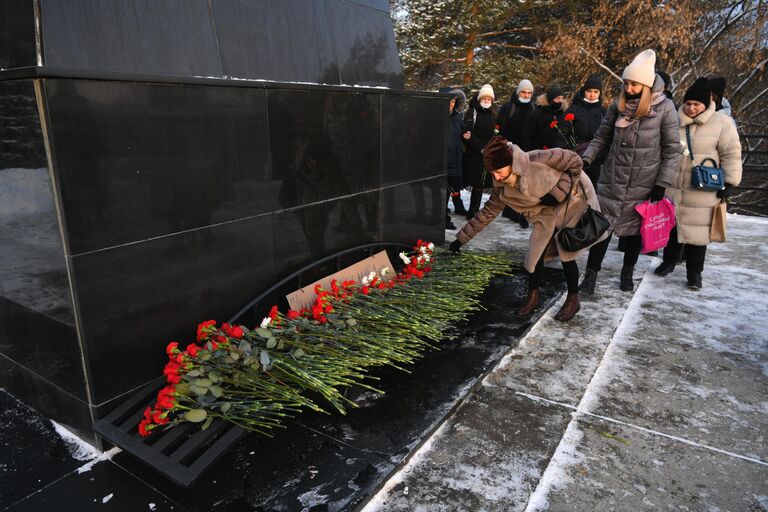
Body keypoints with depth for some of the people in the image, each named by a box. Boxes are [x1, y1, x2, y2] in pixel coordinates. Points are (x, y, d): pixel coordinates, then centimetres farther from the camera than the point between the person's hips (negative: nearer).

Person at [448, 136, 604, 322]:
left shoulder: (535, 162, -35)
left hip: (573, 201, -5)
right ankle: (532, 297, 18)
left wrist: (559, 192, -26)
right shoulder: (502, 188, -15)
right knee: (536, 252, -2)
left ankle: (573, 300, 17)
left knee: (567, 254, -5)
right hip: (546, 212, 5)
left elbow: (575, 161, -23)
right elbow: (488, 211, -3)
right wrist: (461, 238, -4)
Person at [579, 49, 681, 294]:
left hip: (643, 183, -1)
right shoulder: (619, 104, -1)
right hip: (612, 179, 2)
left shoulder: (665, 107, -8)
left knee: (636, 227, 11)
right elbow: (601, 136, 8)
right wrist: (586, 159, -6)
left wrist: (661, 185, -9)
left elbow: (672, 150, -6)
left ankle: (627, 272, 30)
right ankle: (591, 273, 9)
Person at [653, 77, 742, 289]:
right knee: (670, 226, 14)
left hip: (702, 193, -3)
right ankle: (669, 261, 33)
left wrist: (729, 182, -7)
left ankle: (694, 271, 17)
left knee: (697, 230, 3)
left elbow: (731, 155, -4)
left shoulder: (722, 122, -6)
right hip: (672, 188, 3)